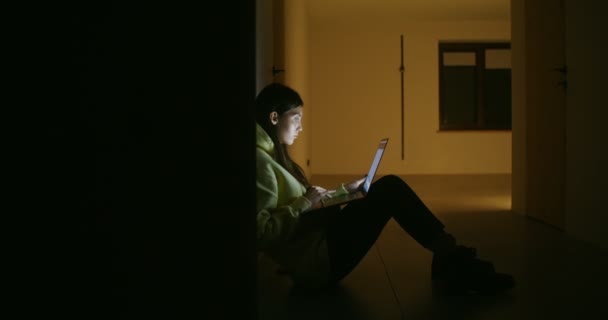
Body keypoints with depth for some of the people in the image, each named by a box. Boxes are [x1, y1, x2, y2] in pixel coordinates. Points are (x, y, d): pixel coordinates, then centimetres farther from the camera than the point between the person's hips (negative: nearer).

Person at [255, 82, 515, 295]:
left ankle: (449, 263, -2)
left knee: (388, 186, 5)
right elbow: (261, 232, -23)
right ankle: (455, 262, -4)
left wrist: (344, 191, 13)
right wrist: (304, 203, -18)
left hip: (318, 244, 10)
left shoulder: (271, 155, 17)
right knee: (390, 190, -15)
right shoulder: (260, 160, -15)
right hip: (314, 261, -10)